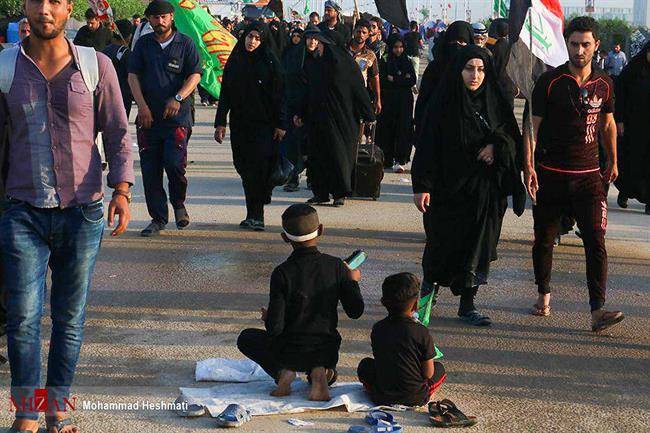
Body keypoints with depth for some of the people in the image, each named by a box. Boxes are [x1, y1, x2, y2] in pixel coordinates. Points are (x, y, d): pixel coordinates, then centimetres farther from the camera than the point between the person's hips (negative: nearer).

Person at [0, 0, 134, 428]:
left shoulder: (96, 65, 2)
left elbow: (118, 132, 3)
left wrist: (122, 188, -10)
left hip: (83, 212, 0)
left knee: (70, 318, 8)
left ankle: (58, 407, 22)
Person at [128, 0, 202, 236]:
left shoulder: (185, 43, 4)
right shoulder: (143, 44, 10)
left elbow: (195, 75, -3)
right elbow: (133, 76, 6)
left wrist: (178, 98, -18)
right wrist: (142, 105, -7)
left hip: (177, 117, -3)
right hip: (148, 117, 3)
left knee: (174, 164, -16)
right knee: (150, 170, 2)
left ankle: (178, 203, 14)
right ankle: (158, 219, 13)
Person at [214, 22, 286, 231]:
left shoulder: (270, 62, -2)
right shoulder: (234, 61, 9)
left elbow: (278, 94, -4)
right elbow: (225, 93, 10)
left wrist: (280, 124, -9)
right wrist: (220, 122, 4)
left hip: (263, 124, -4)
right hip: (239, 123, 4)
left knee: (259, 167, -11)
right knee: (244, 167, 4)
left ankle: (256, 215, -9)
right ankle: (253, 215, 12)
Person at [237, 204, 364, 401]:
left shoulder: (282, 273, -18)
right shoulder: (336, 266, -10)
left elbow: (275, 327, -18)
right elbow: (356, 311, -4)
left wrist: (267, 317, 6)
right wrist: (353, 280, 12)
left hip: (290, 352, -2)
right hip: (326, 352, 3)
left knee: (246, 338, 26)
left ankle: (281, 372, 1)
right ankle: (318, 372, 2)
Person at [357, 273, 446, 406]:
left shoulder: (377, 329, -5)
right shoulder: (422, 332, -15)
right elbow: (428, 374, -10)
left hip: (381, 398, 2)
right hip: (415, 399, -2)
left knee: (365, 365, 28)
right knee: (439, 368, 23)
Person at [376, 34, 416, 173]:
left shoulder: (407, 63, 7)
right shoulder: (385, 63, 2)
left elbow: (412, 81, -3)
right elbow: (382, 82, -8)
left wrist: (393, 80, -7)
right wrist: (402, 80, -9)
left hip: (404, 102, 1)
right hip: (388, 101, 0)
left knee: (402, 129, -5)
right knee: (387, 128, 0)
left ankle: (400, 160, -6)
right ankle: (387, 158, 9)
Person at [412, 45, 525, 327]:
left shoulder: (494, 103, 5)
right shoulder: (444, 104, -6)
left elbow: (514, 137, 11)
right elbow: (427, 145, -9)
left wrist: (496, 146, -11)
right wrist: (422, 186, -15)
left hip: (485, 189, 3)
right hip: (449, 185, -3)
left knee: (478, 244, 3)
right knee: (444, 242, 4)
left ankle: (467, 304, 12)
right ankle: (429, 285, 33)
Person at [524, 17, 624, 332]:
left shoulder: (603, 84, 6)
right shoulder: (549, 82, -4)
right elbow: (533, 125, -5)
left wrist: (613, 162, 28)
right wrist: (529, 166, -14)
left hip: (588, 175, 1)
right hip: (550, 175, -1)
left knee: (596, 240, -11)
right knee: (544, 239, 10)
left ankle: (598, 311, -14)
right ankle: (543, 296, 30)